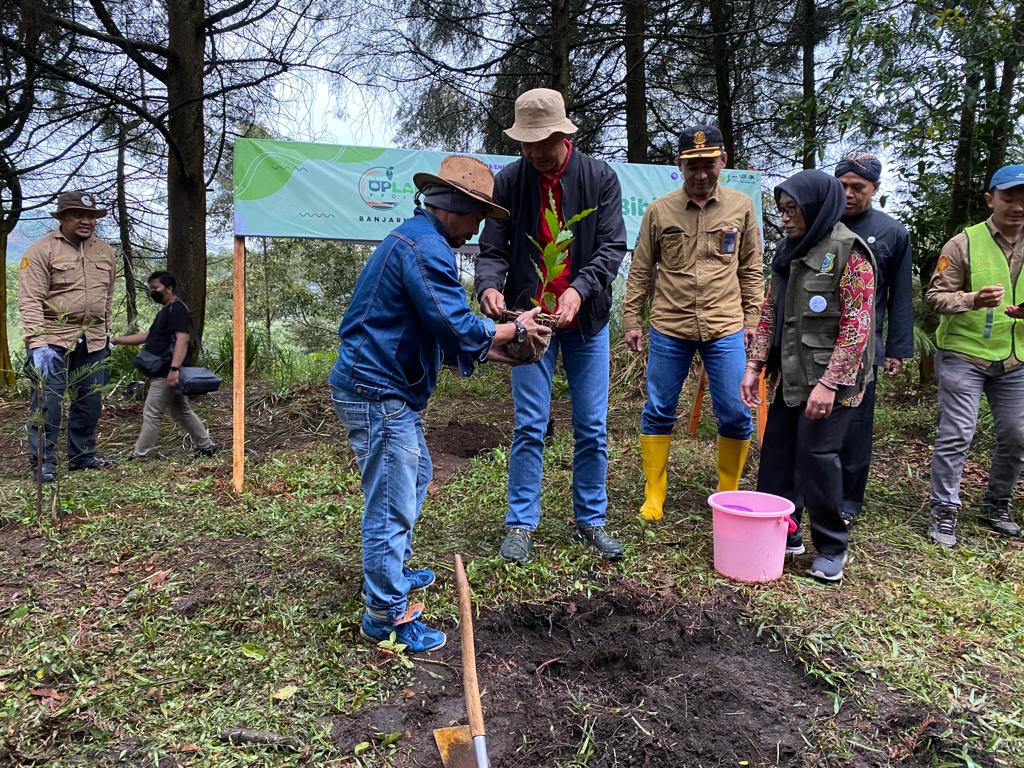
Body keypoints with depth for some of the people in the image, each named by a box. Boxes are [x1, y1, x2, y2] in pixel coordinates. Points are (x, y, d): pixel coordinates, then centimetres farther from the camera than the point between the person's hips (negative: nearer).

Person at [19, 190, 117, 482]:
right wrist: (36, 341, -20)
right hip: (52, 339, -5)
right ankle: (43, 463, 8)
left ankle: (82, 455, 25)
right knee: (47, 403, -2)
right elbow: (30, 300, -12)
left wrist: (105, 333, 17)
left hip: (93, 342, 6)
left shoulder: (105, 251, 11)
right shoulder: (42, 250, -7)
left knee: (90, 403, 12)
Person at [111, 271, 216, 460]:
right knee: (182, 412, 14)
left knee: (151, 414, -4)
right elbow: (147, 336, 26)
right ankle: (206, 445, 19)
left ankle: (138, 456, 2)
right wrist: (116, 340, 21)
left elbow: (182, 339, -24)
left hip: (166, 374, -10)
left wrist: (174, 368, -32)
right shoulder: (165, 311, 20)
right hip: (164, 372, 10)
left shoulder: (177, 309, -12)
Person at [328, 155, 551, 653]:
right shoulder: (425, 247, -19)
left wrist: (489, 350, 12)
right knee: (392, 504, -3)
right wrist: (516, 329, -7)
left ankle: (389, 573, 39)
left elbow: (437, 333, 19)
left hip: (385, 390, 11)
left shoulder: (415, 239, 16)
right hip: (378, 392, -11)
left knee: (415, 477, 24)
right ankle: (386, 615, 10)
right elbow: (460, 329, -24)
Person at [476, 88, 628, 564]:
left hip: (586, 319, 1)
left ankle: (591, 519, 23)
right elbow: (493, 249, -4)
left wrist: (579, 289, -26)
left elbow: (612, 247, -8)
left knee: (592, 428, 7)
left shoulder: (600, 178, -3)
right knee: (530, 426, 0)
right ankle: (521, 524, 13)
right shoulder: (508, 181, -3)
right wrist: (490, 285, -27)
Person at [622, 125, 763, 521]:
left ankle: (728, 494, 23)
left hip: (726, 329, 0)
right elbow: (640, 271, 6)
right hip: (668, 328, 0)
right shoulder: (659, 211, 2)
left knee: (735, 414, 3)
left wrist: (752, 318, 5)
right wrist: (631, 319, 3)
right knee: (658, 411, 6)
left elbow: (751, 269, 10)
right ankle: (654, 496, 20)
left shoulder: (741, 207, 4)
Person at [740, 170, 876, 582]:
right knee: (777, 452, 9)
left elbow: (857, 324, -16)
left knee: (817, 454, -4)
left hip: (832, 377, -7)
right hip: (793, 375, 7)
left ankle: (832, 548, 16)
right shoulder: (789, 251, 12)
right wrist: (754, 365, 7)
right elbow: (771, 310, 14)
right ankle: (782, 534, 25)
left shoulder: (848, 251, -11)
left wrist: (830, 383, -21)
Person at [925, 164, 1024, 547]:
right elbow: (936, 296, -9)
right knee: (956, 434, -4)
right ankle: (944, 511, 6)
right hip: (964, 353, -5)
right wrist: (973, 300, -28)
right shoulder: (964, 243, -6)